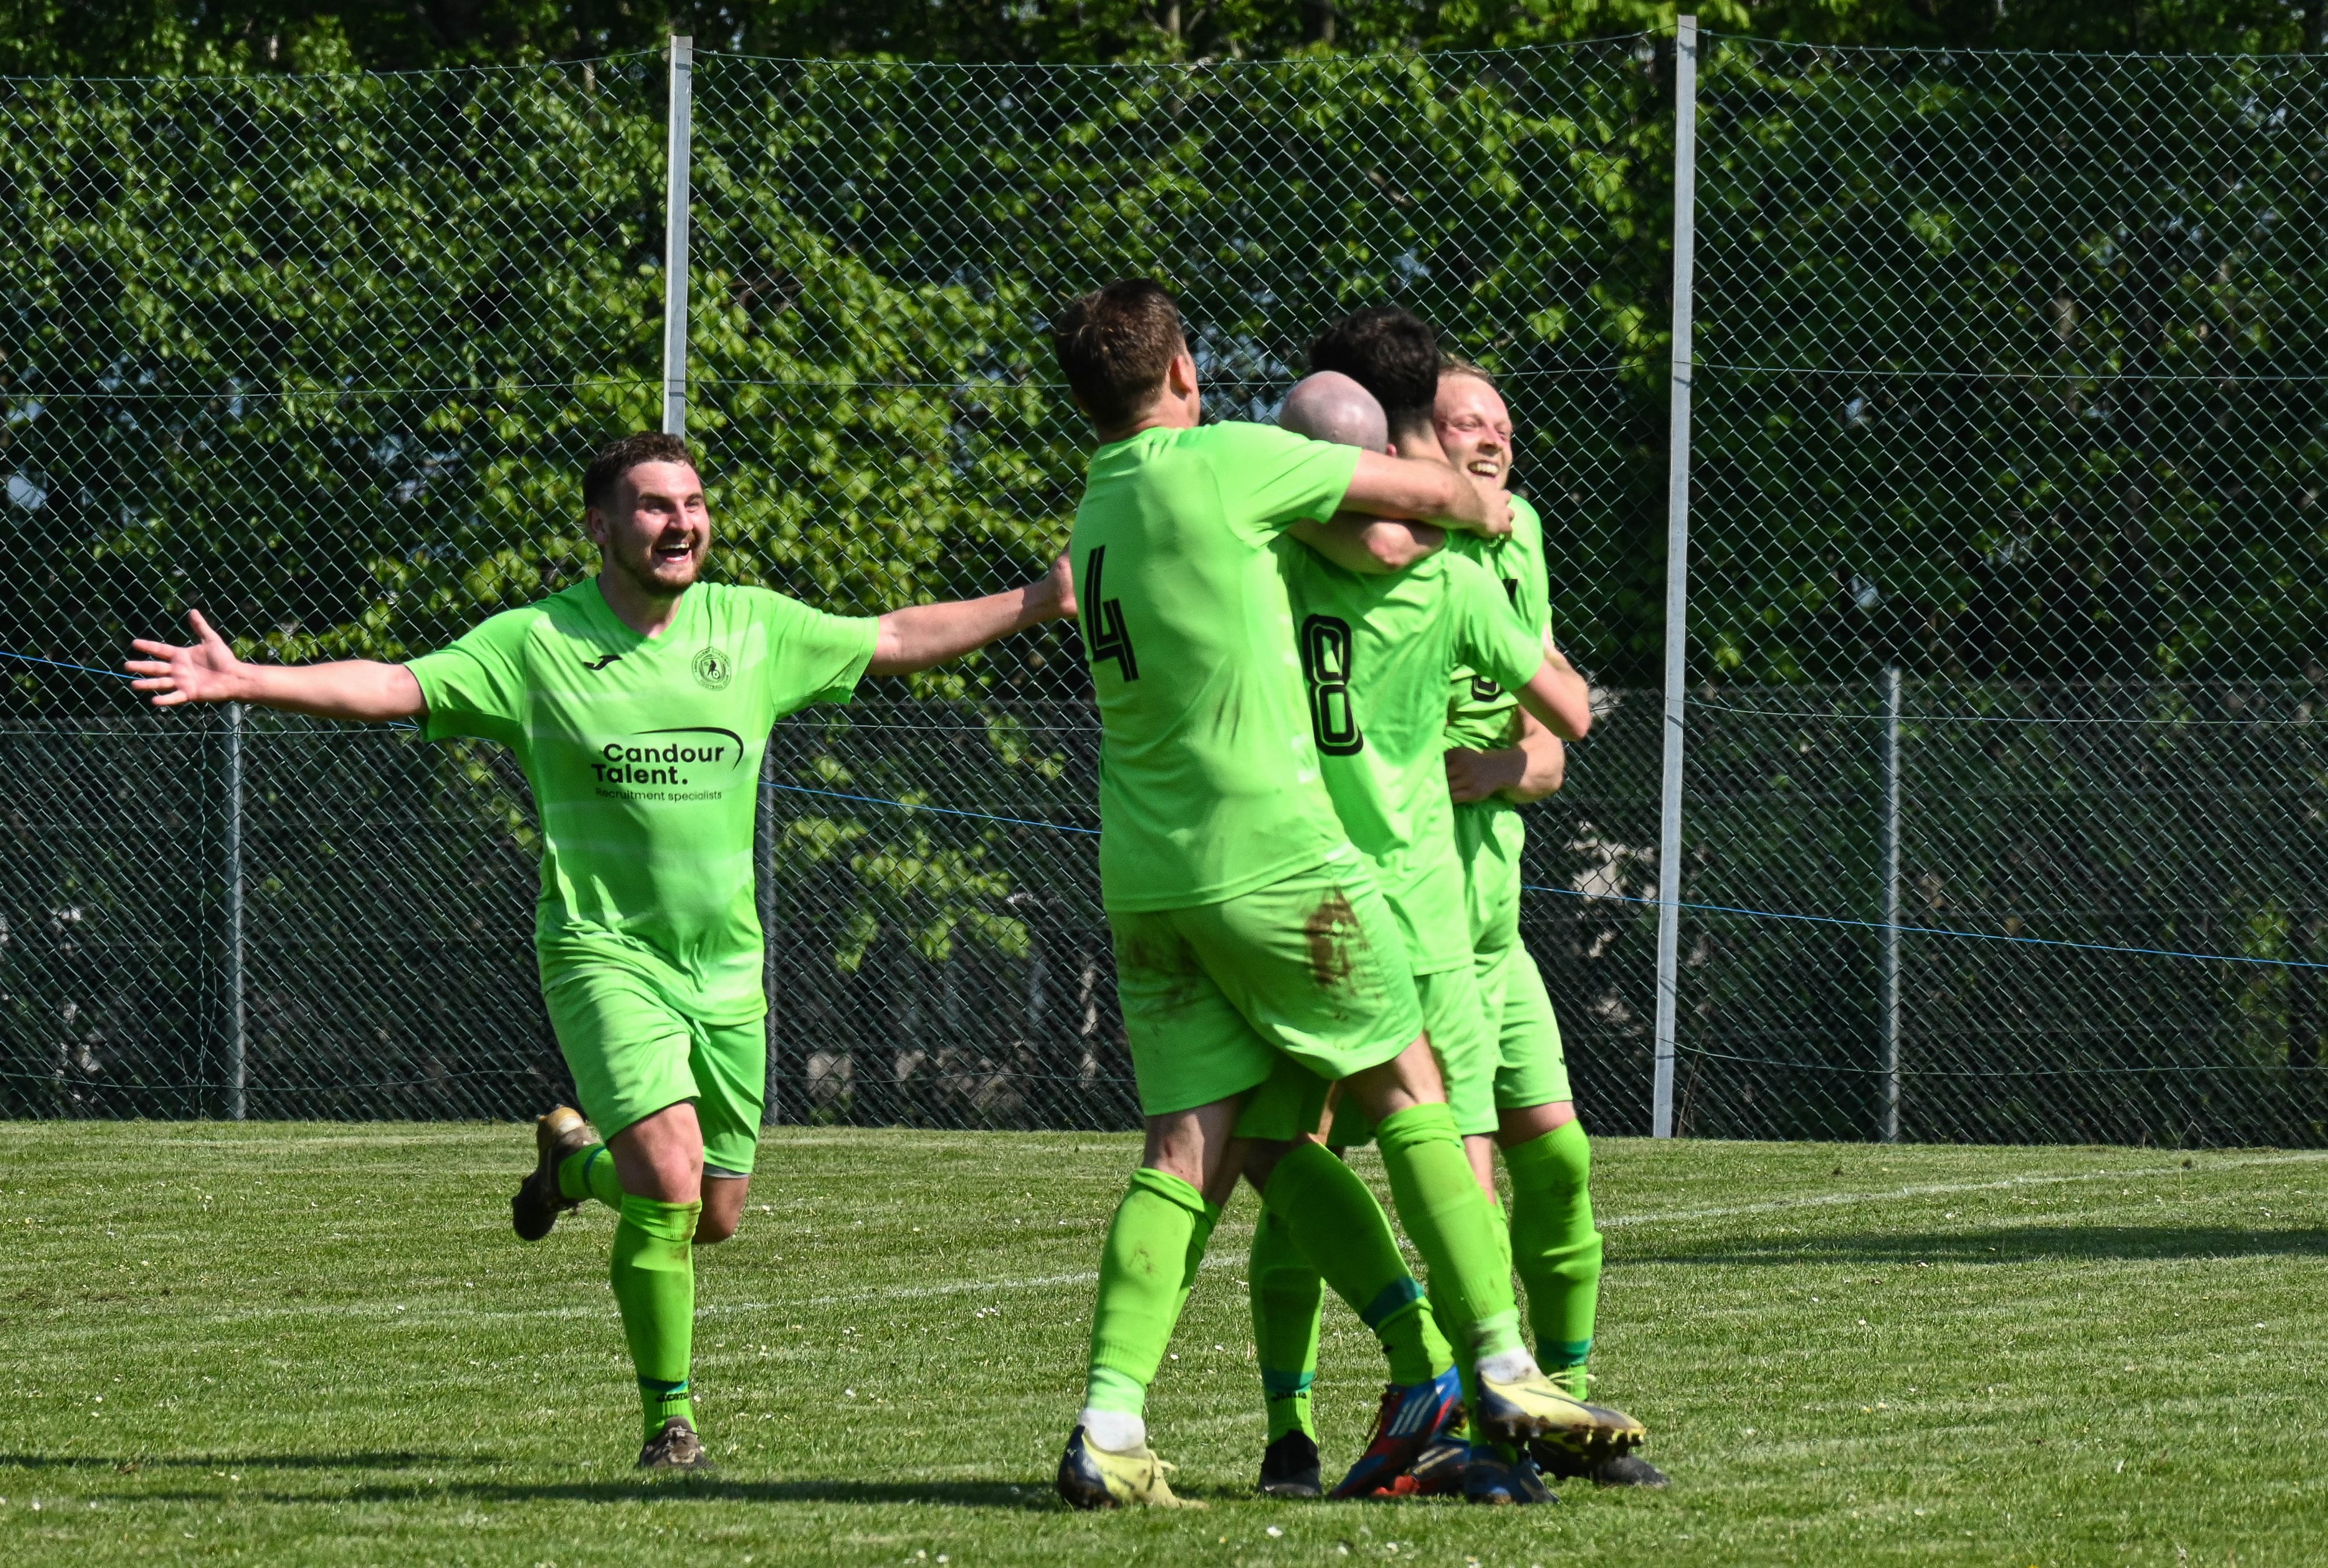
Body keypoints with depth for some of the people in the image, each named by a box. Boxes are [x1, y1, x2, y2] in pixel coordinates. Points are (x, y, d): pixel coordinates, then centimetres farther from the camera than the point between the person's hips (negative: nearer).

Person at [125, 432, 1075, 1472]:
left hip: (726, 964, 4)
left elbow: (897, 640, 15)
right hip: (604, 949, -4)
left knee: (714, 1218, 8)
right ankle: (669, 1421, -4)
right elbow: (393, 686, -10)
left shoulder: (752, 628, 5)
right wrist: (246, 681, -22)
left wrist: (1037, 602, 14)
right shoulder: (534, 645, -6)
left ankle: (576, 1159, 41)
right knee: (669, 1182, -21)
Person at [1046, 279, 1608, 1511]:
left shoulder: (1096, 512, 16)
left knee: (1186, 1154, 3)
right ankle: (1502, 1370, 8)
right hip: (1267, 853, -6)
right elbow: (1434, 496, 1)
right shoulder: (1220, 463, -6)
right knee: (1410, 1094, 7)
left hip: (1145, 877, 6)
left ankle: (1109, 1425, -10)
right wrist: (1491, 510, 22)